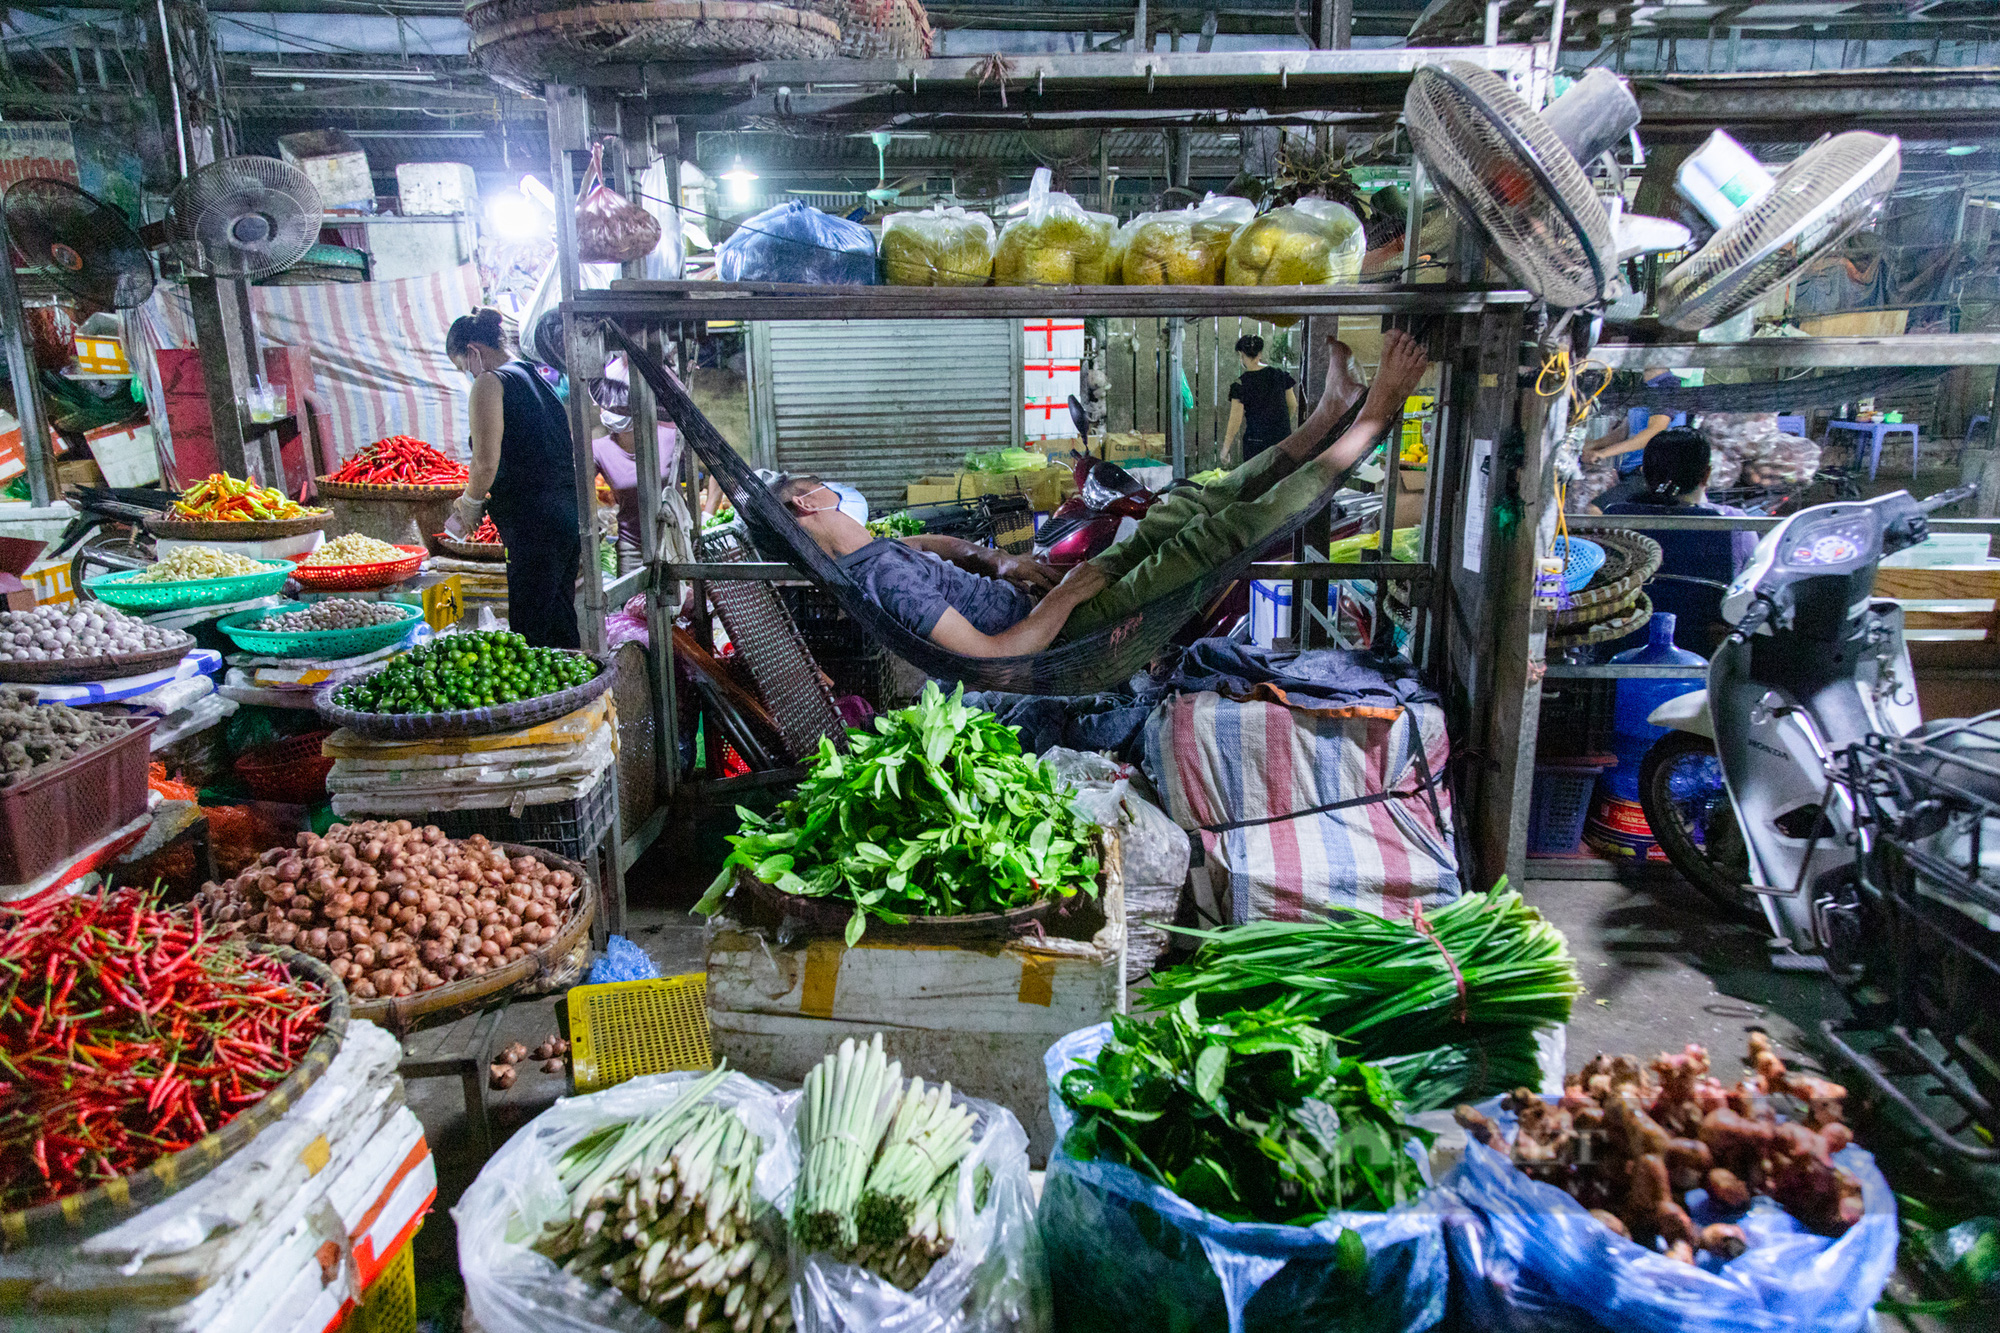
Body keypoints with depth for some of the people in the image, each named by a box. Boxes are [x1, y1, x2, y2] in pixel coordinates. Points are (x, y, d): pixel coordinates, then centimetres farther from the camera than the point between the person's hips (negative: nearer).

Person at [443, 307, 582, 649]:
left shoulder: (490, 383, -6)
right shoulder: (538, 379, 19)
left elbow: (486, 464, -14)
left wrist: (469, 501, 6)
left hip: (535, 526, -9)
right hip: (569, 513, 9)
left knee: (530, 634, -4)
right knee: (560, 624, 15)